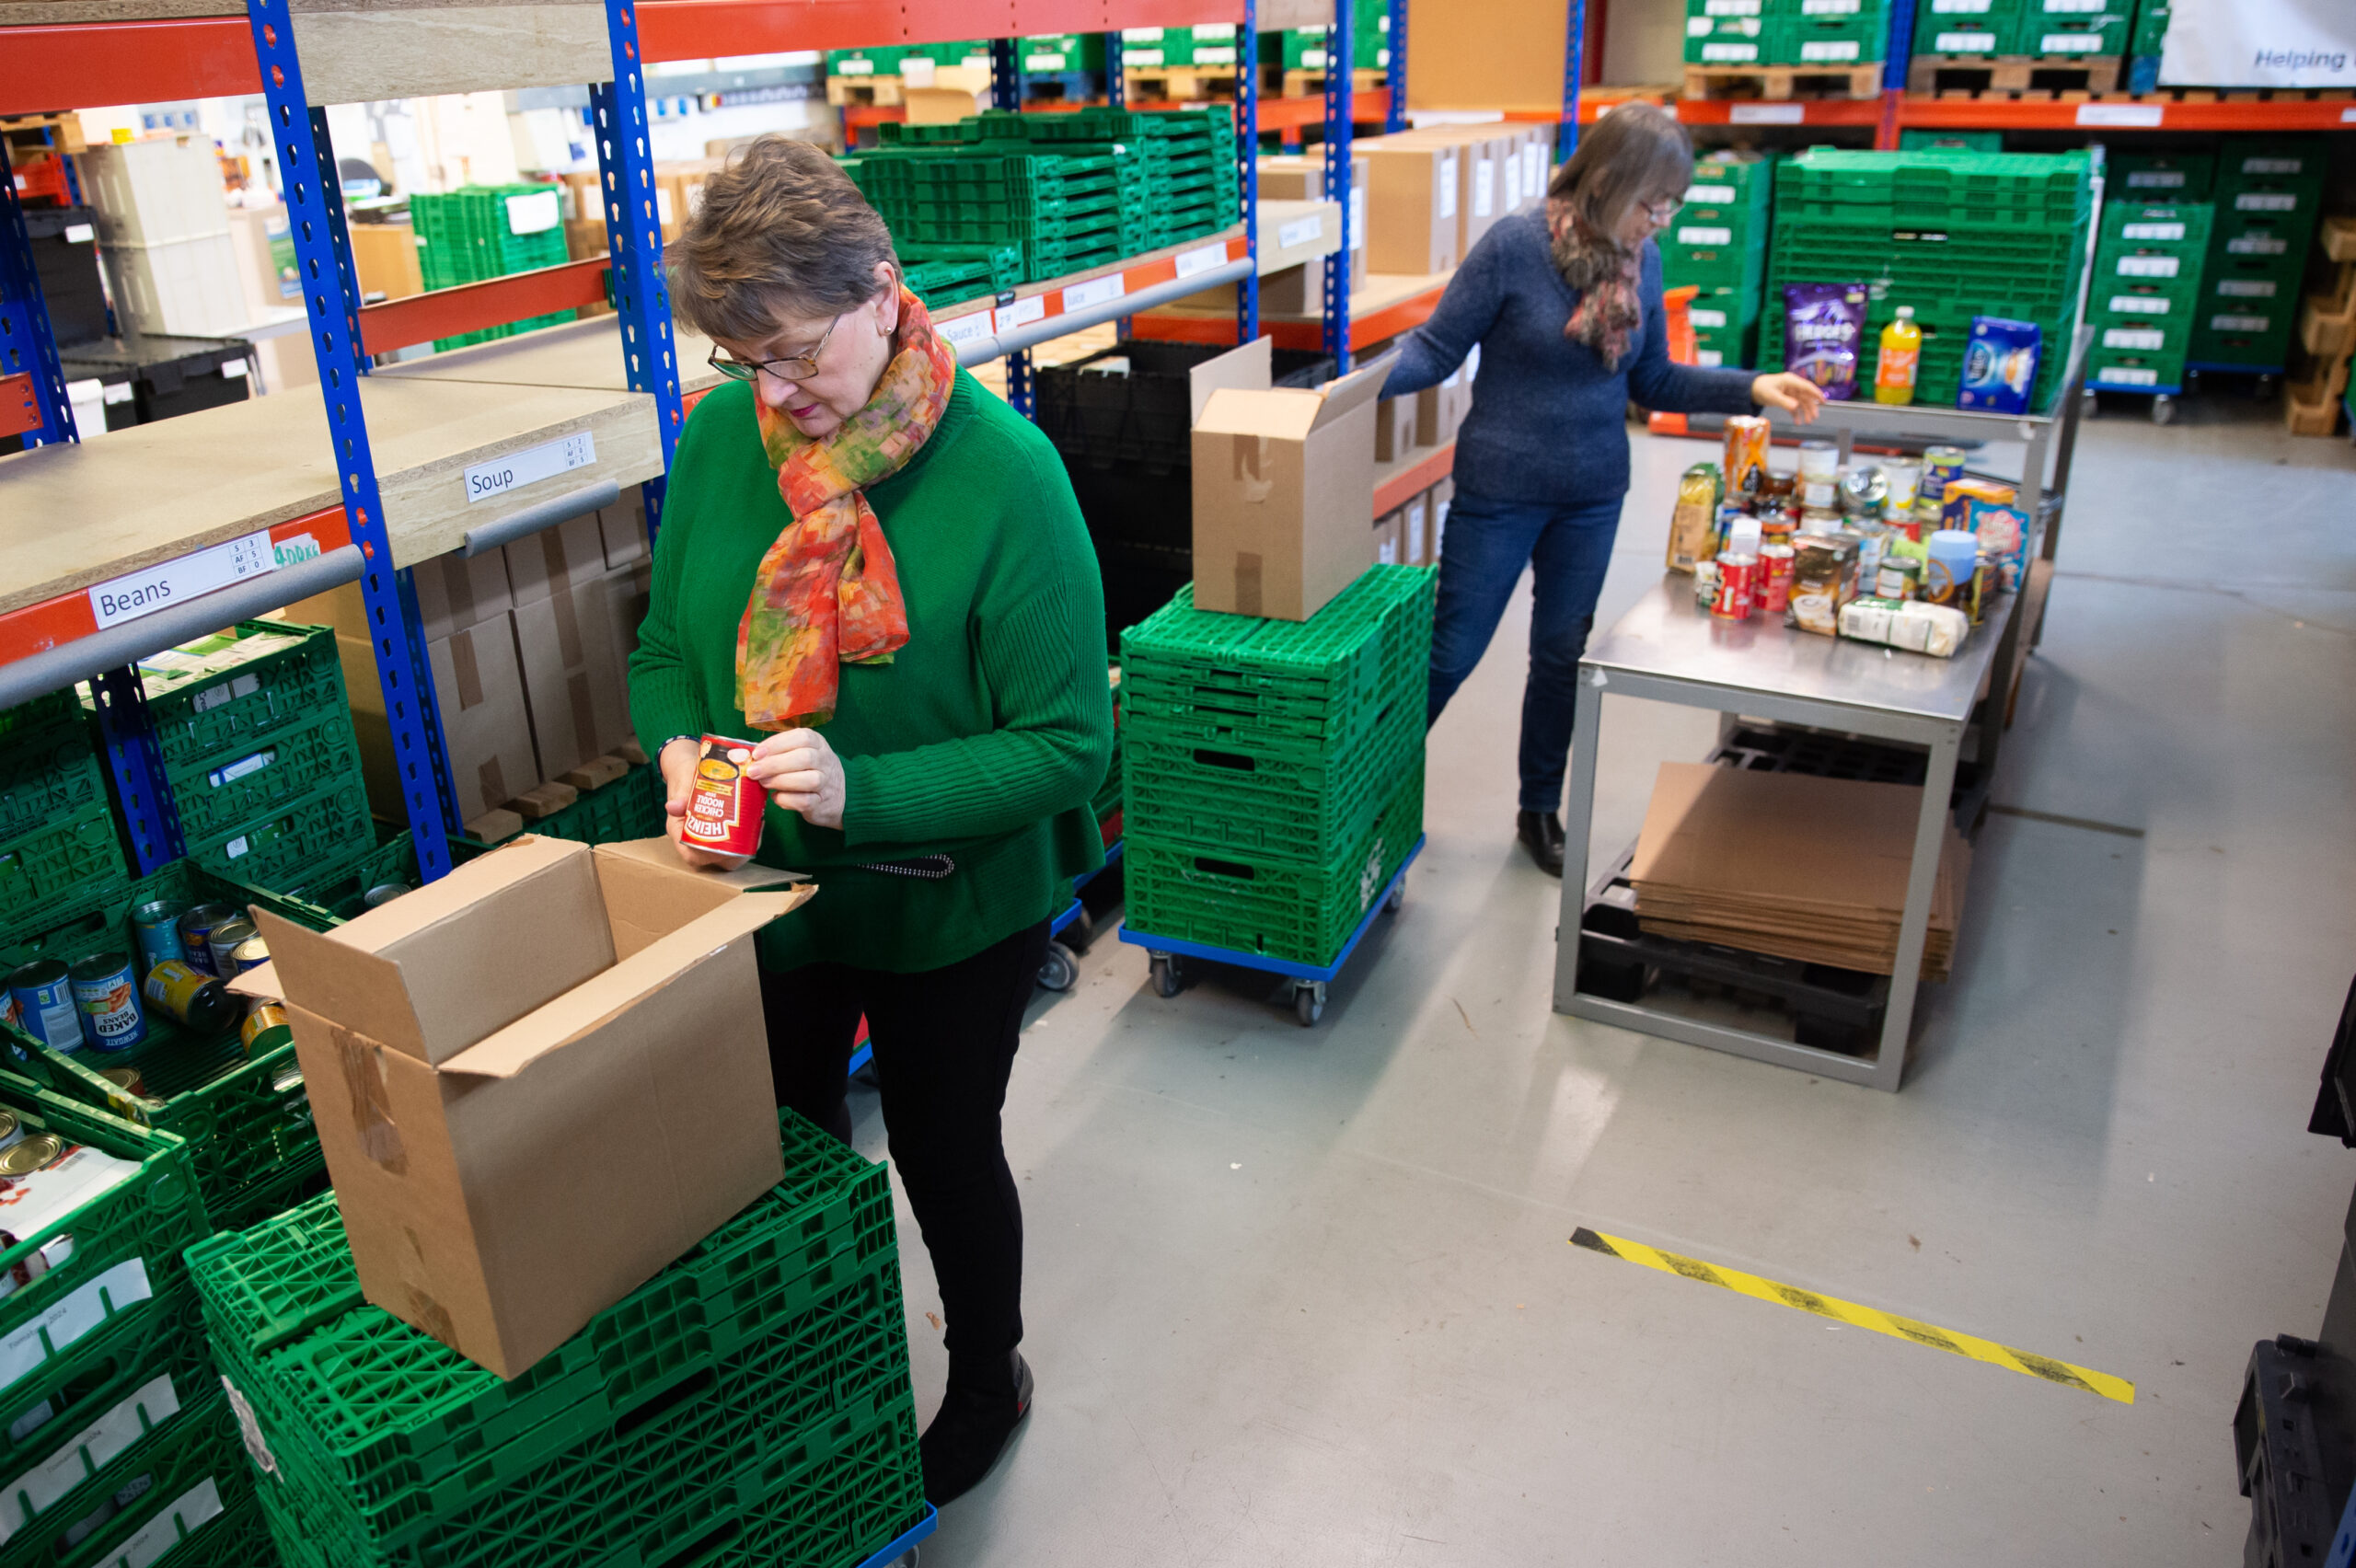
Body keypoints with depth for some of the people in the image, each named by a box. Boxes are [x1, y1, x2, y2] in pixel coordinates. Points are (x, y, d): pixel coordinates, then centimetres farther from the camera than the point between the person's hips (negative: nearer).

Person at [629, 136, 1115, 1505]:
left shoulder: (1003, 470, -24)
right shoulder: (722, 437, -9)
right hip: (765, 884, 5)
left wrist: (867, 792, -33)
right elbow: (668, 645, 3)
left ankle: (989, 1377, 48)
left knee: (945, 1154, 16)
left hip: (953, 906, -4)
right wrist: (680, 750, -19)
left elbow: (1069, 742, -23)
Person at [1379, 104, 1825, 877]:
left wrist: (1751, 388, -1)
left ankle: (1541, 810, 33)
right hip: (1500, 491, -5)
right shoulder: (1514, 245, -17)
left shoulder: (1642, 260, 0)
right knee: (1452, 650, 4)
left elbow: (1652, 380, 9)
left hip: (1593, 495, 5)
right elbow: (1437, 348, -12)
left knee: (1563, 655, 15)